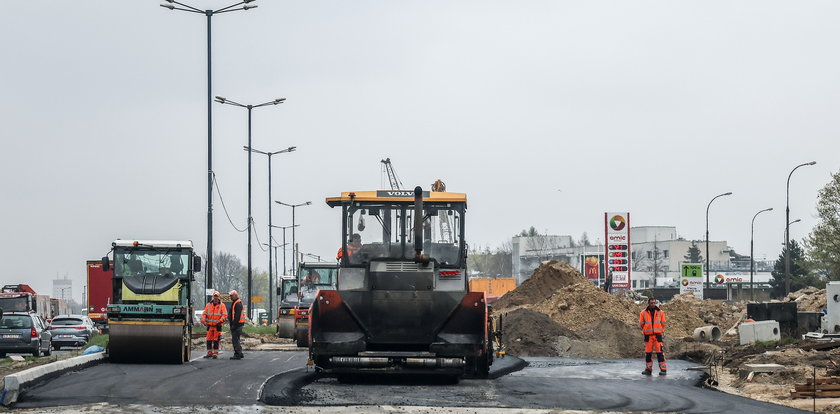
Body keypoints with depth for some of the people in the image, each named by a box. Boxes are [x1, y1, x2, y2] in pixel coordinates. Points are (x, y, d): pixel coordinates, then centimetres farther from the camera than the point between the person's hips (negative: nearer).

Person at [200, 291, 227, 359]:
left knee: (216, 340, -3)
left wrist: (220, 321, -22)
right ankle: (209, 353, 12)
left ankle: (215, 353, 1)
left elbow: (225, 315, -7)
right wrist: (203, 321, -8)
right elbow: (204, 314, 8)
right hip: (210, 325, 3)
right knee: (209, 339, 4)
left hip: (217, 326, -3)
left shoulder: (222, 305, 1)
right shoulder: (209, 305, 10)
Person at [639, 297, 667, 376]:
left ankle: (663, 369, -6)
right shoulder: (643, 313, 4)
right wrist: (646, 330, 12)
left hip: (658, 335, -1)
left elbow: (663, 323, 12)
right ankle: (648, 369, 11)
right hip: (648, 335, 1)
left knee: (660, 352, -7)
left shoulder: (660, 312, 5)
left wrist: (658, 330, 11)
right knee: (648, 352, 4)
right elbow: (641, 324, 11)